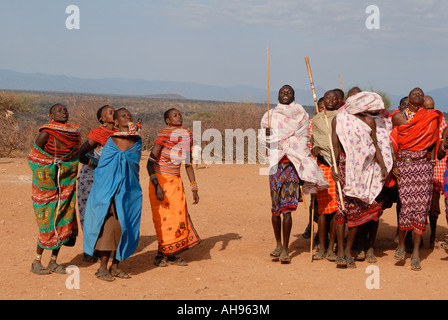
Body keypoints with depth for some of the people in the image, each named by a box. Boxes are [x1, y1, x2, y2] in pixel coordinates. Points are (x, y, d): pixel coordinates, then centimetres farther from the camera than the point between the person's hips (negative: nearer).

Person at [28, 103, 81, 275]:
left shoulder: (74, 132, 7)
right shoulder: (46, 133, -11)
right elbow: (34, 158, -7)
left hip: (67, 184, 6)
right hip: (48, 183, -6)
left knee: (63, 222, 6)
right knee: (48, 223, -3)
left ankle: (53, 261, 16)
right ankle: (36, 262, 10)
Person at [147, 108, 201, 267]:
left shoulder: (187, 135, 4)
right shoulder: (164, 135, -14)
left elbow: (188, 164, 14)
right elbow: (150, 162, -17)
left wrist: (194, 188, 11)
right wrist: (156, 186, -25)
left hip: (175, 181, 6)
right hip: (160, 181, -6)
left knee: (179, 216, 2)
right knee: (163, 218, -3)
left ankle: (171, 255, 12)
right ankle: (161, 255, 11)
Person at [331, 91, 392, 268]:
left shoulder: (370, 122, 11)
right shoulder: (339, 119, 3)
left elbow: (376, 146, 10)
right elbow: (335, 145, -2)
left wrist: (383, 167, -1)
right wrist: (334, 167, -13)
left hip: (363, 168, 2)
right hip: (345, 166, -2)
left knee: (356, 209, 1)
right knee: (342, 206, -6)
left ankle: (348, 250, 9)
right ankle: (340, 250, -1)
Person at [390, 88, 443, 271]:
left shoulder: (431, 118, 8)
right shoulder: (398, 117, 5)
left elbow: (432, 141, 16)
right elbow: (392, 141, 8)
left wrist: (431, 159, 5)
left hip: (423, 165, 1)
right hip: (404, 165, -1)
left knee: (421, 207, -3)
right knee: (406, 205, -8)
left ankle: (416, 252, 5)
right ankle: (400, 245, 14)